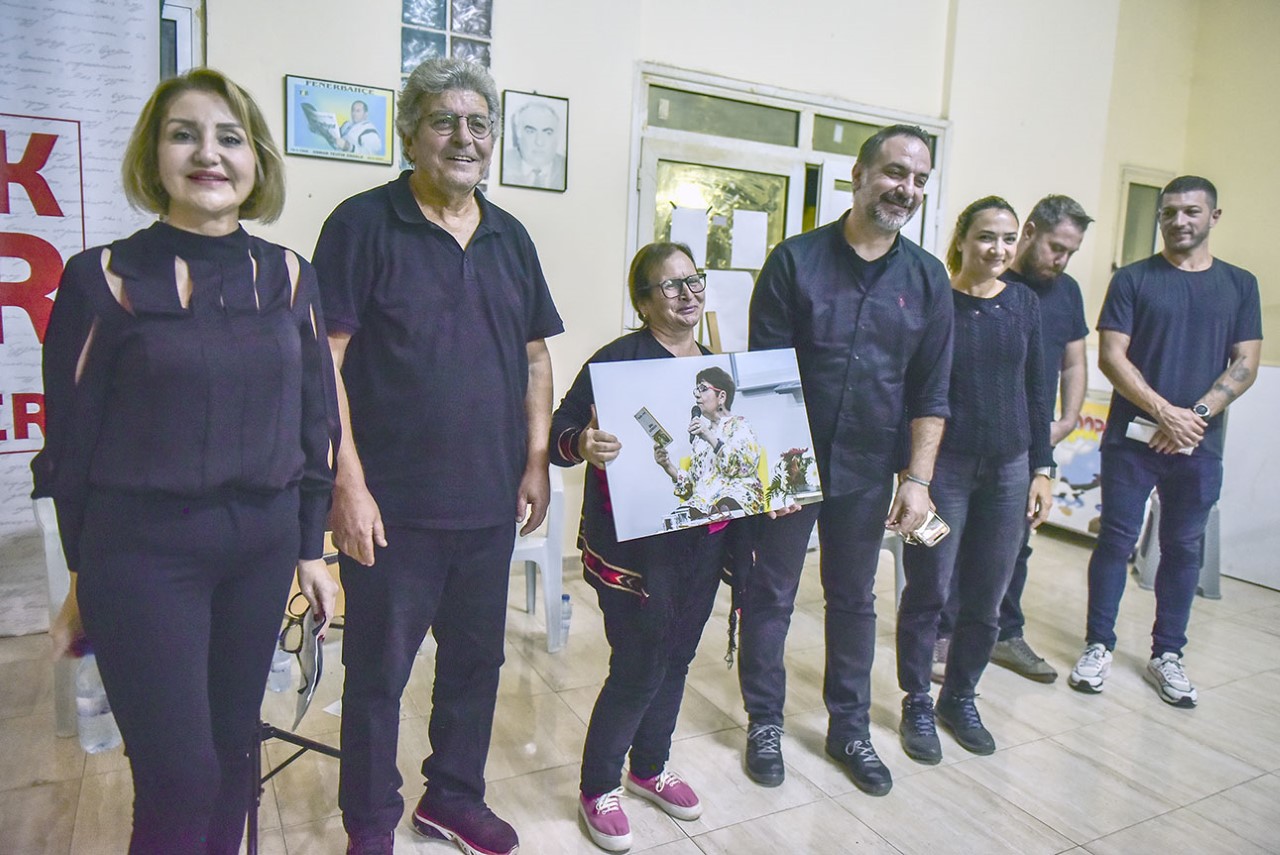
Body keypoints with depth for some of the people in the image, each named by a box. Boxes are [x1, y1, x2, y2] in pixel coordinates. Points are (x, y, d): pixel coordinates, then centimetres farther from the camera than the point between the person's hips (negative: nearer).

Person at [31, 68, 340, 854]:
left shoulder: (287, 276, 3)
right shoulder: (106, 278, -5)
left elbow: (316, 420, 7)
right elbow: (72, 437, -1)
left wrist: (311, 550, 8)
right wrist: (83, 578, 3)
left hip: (262, 547, 3)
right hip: (143, 554, -3)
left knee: (233, 751, 14)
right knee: (181, 776, -1)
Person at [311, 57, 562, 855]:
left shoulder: (509, 237, 10)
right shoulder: (364, 223, -6)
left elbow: (535, 356, 12)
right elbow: (326, 360, -11)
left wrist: (537, 460, 4)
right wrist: (348, 484, -15)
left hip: (490, 499, 5)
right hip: (393, 502, -5)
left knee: (477, 659, 17)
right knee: (378, 671, 10)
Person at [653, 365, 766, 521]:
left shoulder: (739, 425, 12)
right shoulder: (700, 436, 29)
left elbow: (746, 464, -8)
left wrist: (711, 438, -13)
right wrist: (667, 466, 5)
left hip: (736, 496, -5)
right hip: (703, 501, 5)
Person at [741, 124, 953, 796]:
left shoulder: (926, 279, 3)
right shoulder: (795, 260, -6)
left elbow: (931, 392, 3)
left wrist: (918, 479, -4)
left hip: (867, 469, 3)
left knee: (854, 599, 15)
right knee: (770, 594, 9)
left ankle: (849, 728, 33)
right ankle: (764, 723, 28)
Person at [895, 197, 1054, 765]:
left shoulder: (1024, 304, 7)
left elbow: (1035, 392, 11)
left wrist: (1042, 469, 8)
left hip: (1008, 468, 4)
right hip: (943, 465, -4)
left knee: (985, 599, 10)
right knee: (929, 591, 2)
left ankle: (960, 697, 30)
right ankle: (917, 703, 20)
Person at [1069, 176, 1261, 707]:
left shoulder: (1239, 285, 9)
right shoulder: (1133, 279, 2)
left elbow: (1244, 366, 3)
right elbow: (1111, 357, -6)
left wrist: (1197, 415, -12)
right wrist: (1165, 413, -14)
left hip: (1200, 445, 2)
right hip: (1131, 438, -2)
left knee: (1184, 549, 9)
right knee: (1116, 541, 2)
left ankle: (1167, 655, 22)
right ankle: (1098, 647, 14)